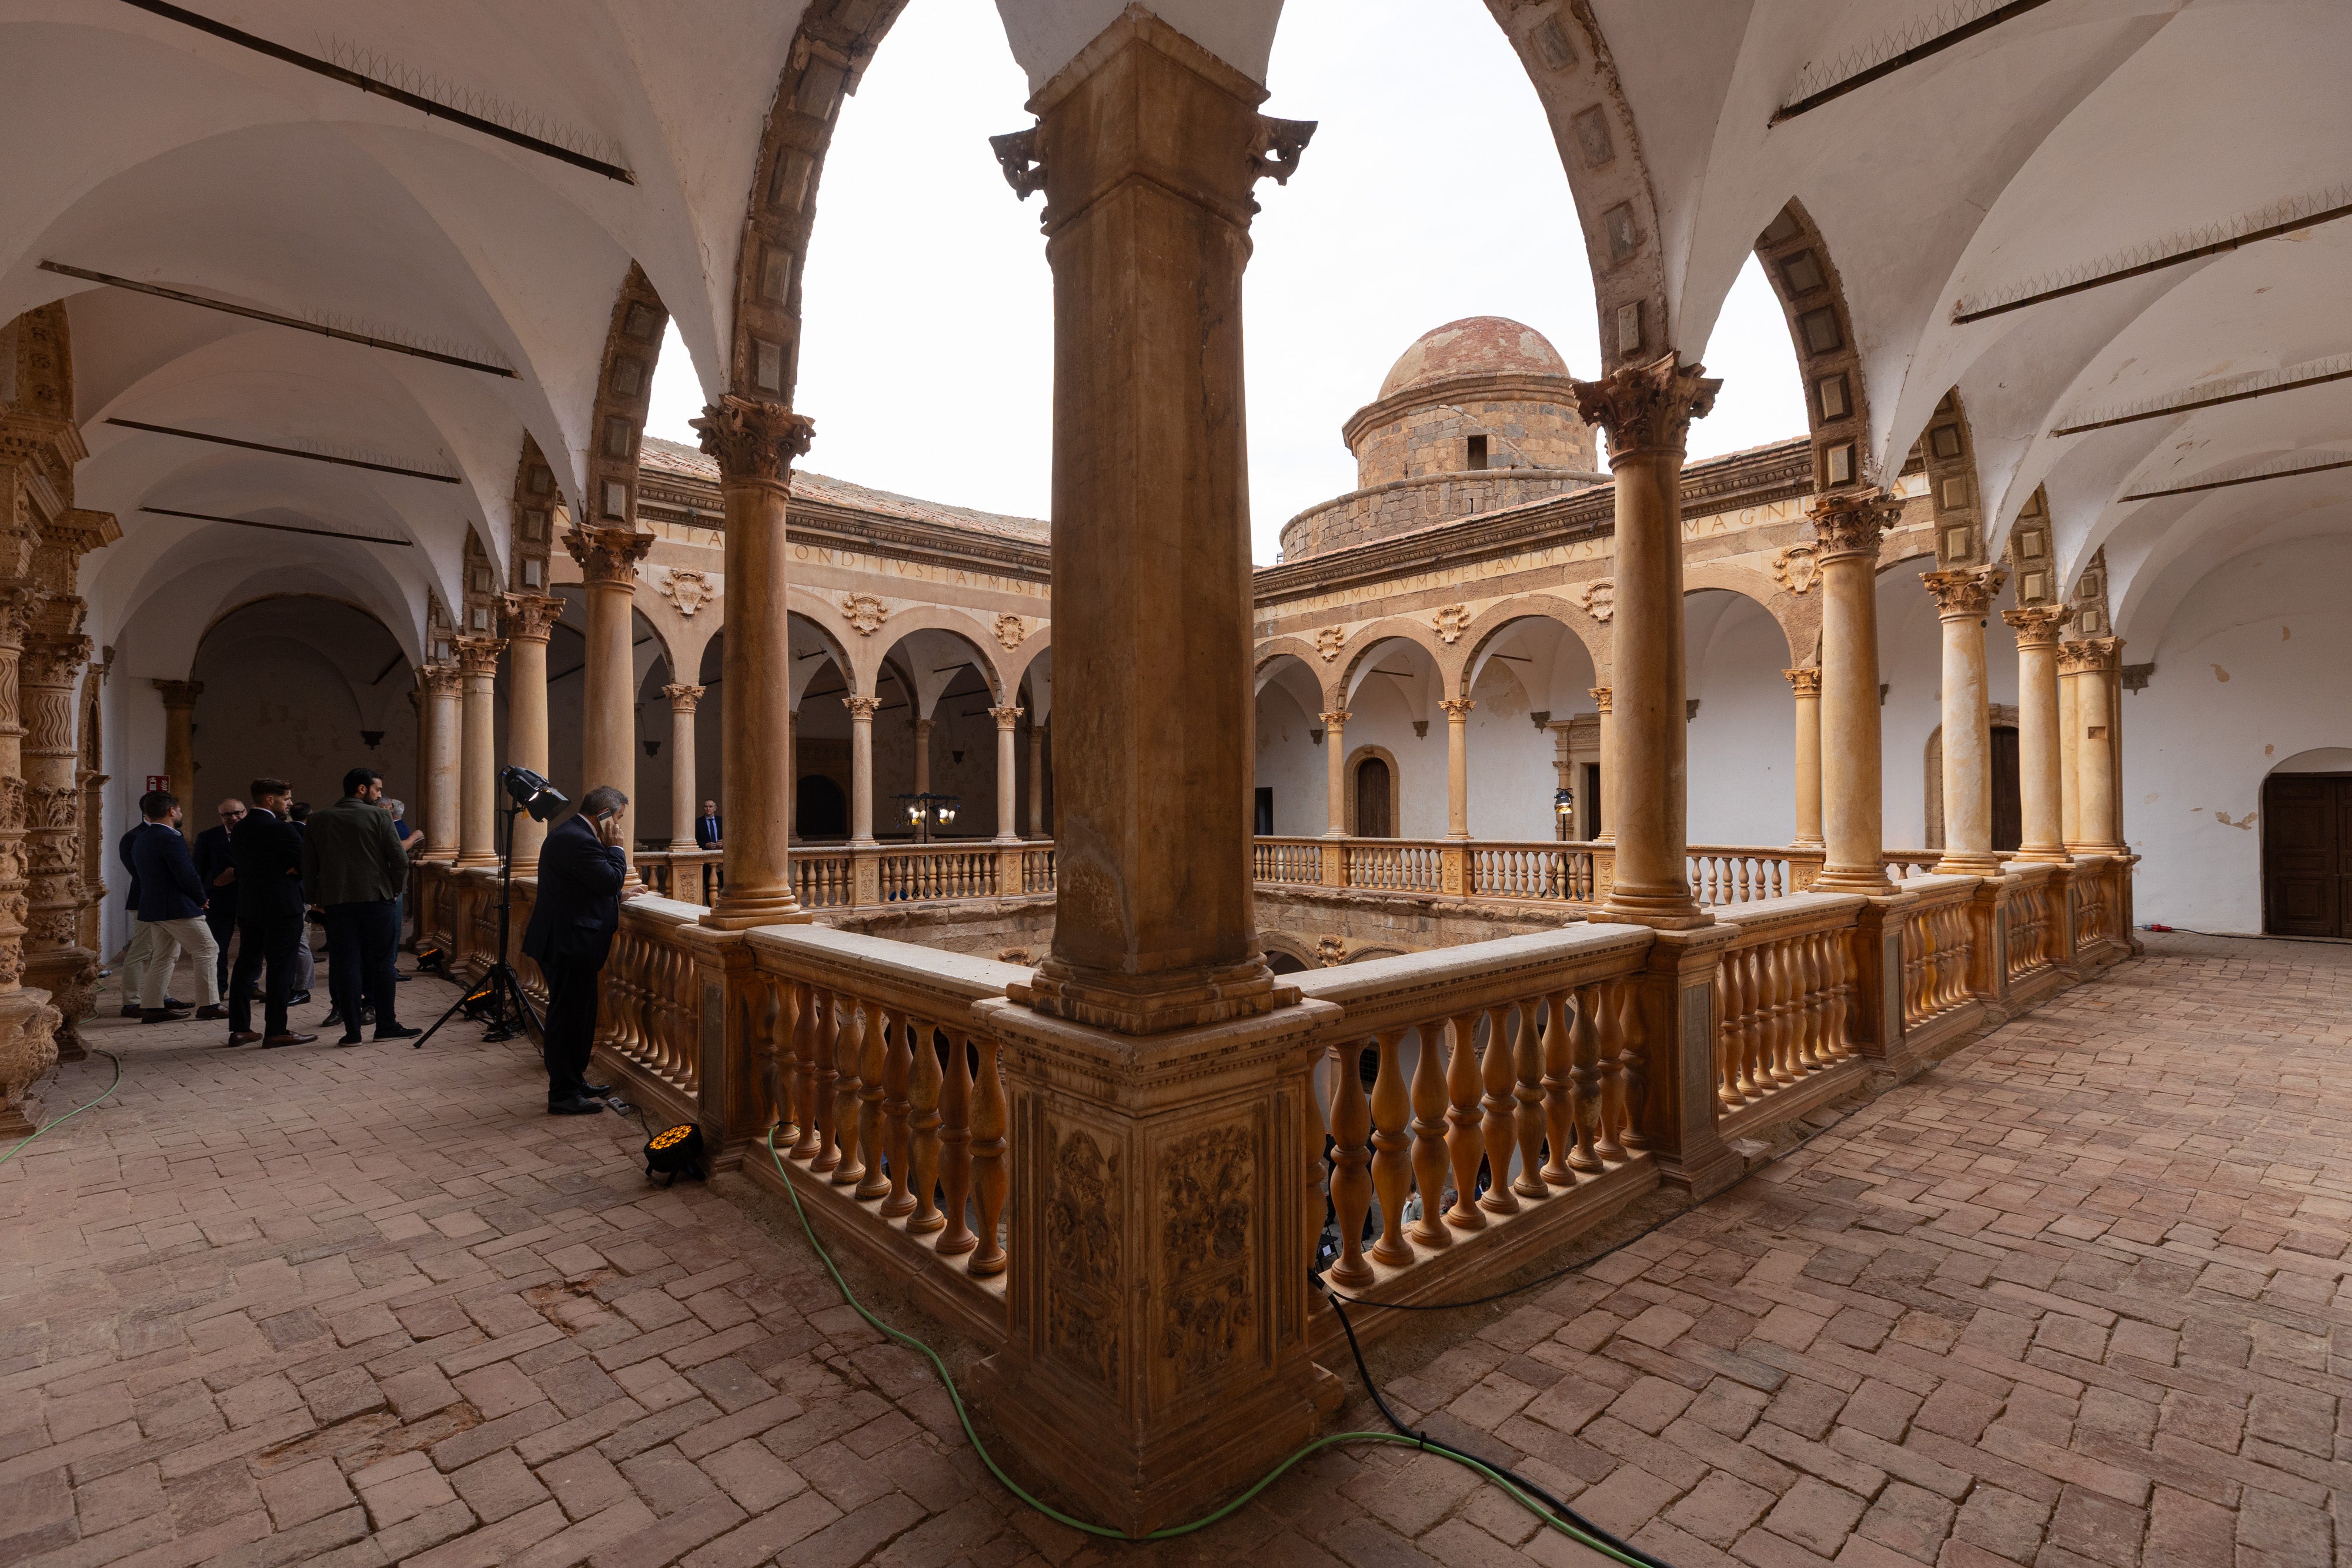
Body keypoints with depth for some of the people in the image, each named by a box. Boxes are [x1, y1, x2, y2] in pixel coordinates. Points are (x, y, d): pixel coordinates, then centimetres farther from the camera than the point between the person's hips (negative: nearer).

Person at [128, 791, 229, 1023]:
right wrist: (201, 899, -4)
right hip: (178, 908, -10)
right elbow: (188, 876, -20)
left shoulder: (142, 839, 13)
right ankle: (208, 1005, -3)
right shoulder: (171, 839, -17)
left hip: (153, 908, 10)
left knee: (164, 957, 15)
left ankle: (151, 1006, 16)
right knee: (207, 951, -4)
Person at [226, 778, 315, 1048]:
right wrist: (291, 871, 5)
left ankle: (239, 1029, 17)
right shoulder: (281, 829, -15)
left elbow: (237, 864, 16)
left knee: (246, 966, 13)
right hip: (283, 906, -8)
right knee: (280, 968, -3)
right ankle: (276, 1031, -2)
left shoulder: (238, 830, 10)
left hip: (247, 906, 8)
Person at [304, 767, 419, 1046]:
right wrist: (395, 890, 5)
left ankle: (352, 1031, 6)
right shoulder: (378, 817, -4)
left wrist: (318, 899, 17)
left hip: (336, 900, 3)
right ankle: (386, 1026, 6)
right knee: (381, 963, 4)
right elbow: (400, 859, -8)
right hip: (377, 898, -3)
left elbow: (308, 867, 9)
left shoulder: (316, 821, 8)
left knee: (346, 964, 6)